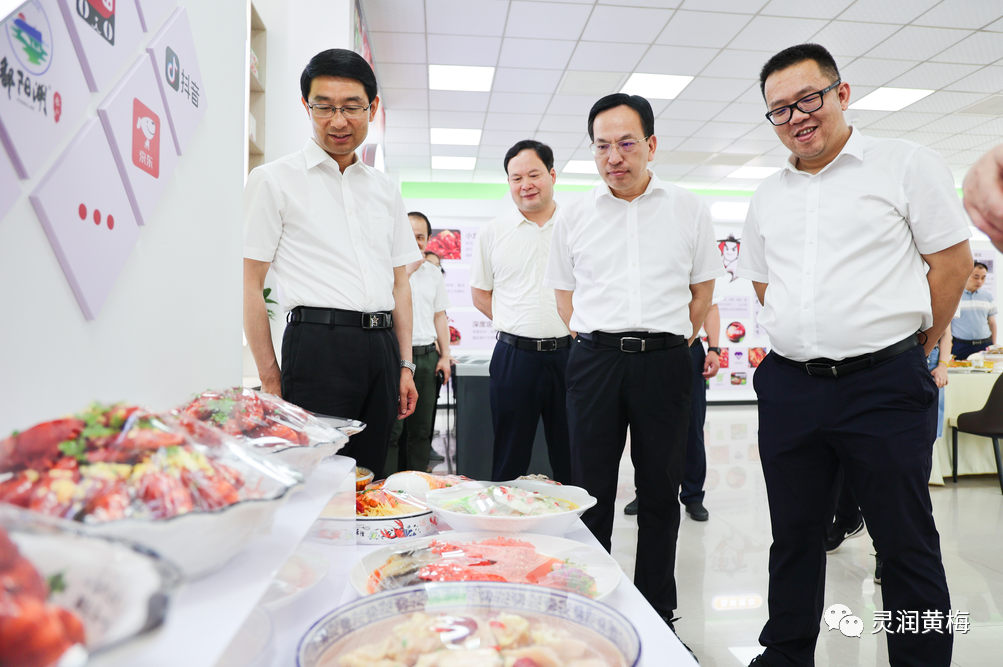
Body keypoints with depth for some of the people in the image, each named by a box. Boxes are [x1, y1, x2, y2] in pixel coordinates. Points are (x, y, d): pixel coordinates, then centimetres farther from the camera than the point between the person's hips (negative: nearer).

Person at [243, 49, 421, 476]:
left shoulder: (386, 189, 16)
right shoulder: (274, 179, 2)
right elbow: (250, 285, -2)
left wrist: (405, 365, 10)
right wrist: (271, 382, -7)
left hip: (381, 347, 5)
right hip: (318, 344, -4)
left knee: (368, 480, 11)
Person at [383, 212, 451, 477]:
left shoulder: (434, 272, 16)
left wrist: (445, 356, 11)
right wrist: (408, 268, -11)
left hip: (427, 356, 5)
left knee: (422, 428, 9)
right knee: (392, 427, -5)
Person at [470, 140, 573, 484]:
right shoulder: (493, 232, 7)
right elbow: (480, 293, 13)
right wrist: (516, 326, 4)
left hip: (569, 354, 0)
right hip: (514, 356, 0)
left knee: (571, 458, 9)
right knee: (510, 458, 8)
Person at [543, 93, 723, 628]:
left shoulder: (688, 209, 7)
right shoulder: (574, 215, 9)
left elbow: (702, 289, 12)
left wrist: (668, 345, 8)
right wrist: (600, 345, 9)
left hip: (665, 362, 0)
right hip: (594, 360, 1)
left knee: (660, 492, 8)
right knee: (591, 491, 4)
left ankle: (657, 615, 23)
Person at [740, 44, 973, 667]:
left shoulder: (906, 163, 0)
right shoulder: (768, 196, 13)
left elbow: (953, 261, 0)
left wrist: (913, 347, 5)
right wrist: (812, 339, 14)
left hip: (883, 383, -4)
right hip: (788, 387, 4)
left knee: (907, 540, 6)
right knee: (794, 534, 15)